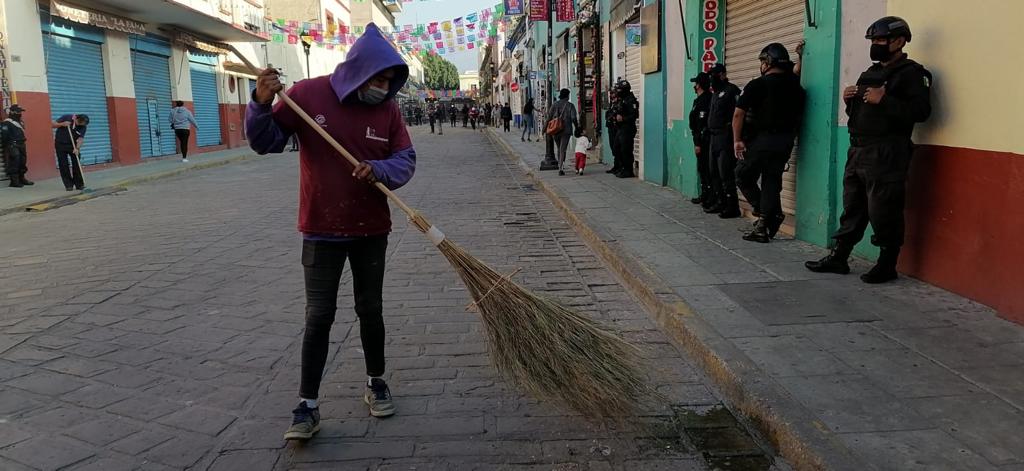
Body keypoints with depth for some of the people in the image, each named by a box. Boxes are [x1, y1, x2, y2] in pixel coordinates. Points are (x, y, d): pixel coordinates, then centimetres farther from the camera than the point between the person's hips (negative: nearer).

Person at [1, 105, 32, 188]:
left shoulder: (20, 122, 17)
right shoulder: (7, 123, -11)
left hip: (21, 145, 9)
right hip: (13, 146, -9)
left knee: (22, 163, 13)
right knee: (14, 163, -10)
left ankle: (21, 179, 25)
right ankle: (14, 181, -8)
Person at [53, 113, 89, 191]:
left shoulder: (83, 126, -12)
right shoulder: (66, 117, -15)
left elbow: (80, 138, -20)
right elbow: (52, 125, -10)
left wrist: (77, 148, -35)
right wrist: (62, 124, -27)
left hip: (73, 145, 1)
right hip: (60, 144, -1)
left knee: (76, 164, -4)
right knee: (63, 165, -3)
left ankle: (79, 184, 4)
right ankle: (68, 185, 2)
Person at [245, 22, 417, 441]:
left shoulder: (388, 108, -3)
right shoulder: (309, 94, -9)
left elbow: (405, 161, -3)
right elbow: (266, 143, -6)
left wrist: (377, 169, -25)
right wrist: (263, 104, -25)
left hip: (371, 229, 2)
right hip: (322, 229, -2)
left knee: (370, 310, 13)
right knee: (319, 315, -2)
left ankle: (376, 382, 31)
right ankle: (308, 405, 6)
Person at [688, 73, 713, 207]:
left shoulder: (703, 100, -16)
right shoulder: (701, 100, 15)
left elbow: (702, 124, -21)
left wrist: (698, 144, -22)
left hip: (703, 140, -10)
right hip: (701, 140, 10)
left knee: (706, 169, -8)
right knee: (702, 168, 16)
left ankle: (712, 198, -6)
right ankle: (704, 195, 24)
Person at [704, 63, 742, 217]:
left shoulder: (731, 90, -10)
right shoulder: (715, 93, 20)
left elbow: (739, 113, -18)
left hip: (725, 137, -10)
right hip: (714, 138, 10)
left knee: (726, 173, -11)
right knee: (715, 173, 13)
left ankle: (732, 207, -7)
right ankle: (721, 202, 22)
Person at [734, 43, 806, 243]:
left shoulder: (758, 85, -9)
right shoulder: (795, 86, 6)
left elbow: (739, 114, -14)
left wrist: (737, 140, -10)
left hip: (760, 140, -5)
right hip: (785, 142, 5)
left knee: (744, 177, 10)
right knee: (772, 181, 10)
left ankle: (772, 214, 2)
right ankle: (763, 227, 8)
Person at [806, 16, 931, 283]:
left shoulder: (911, 72, -5)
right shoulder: (870, 73, 21)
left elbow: (921, 111, -18)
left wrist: (883, 100, -22)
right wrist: (850, 100, 8)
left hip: (886, 156, -8)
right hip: (857, 151, 9)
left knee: (882, 212, -6)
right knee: (852, 208, 13)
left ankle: (887, 266, 6)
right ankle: (839, 258, 19)